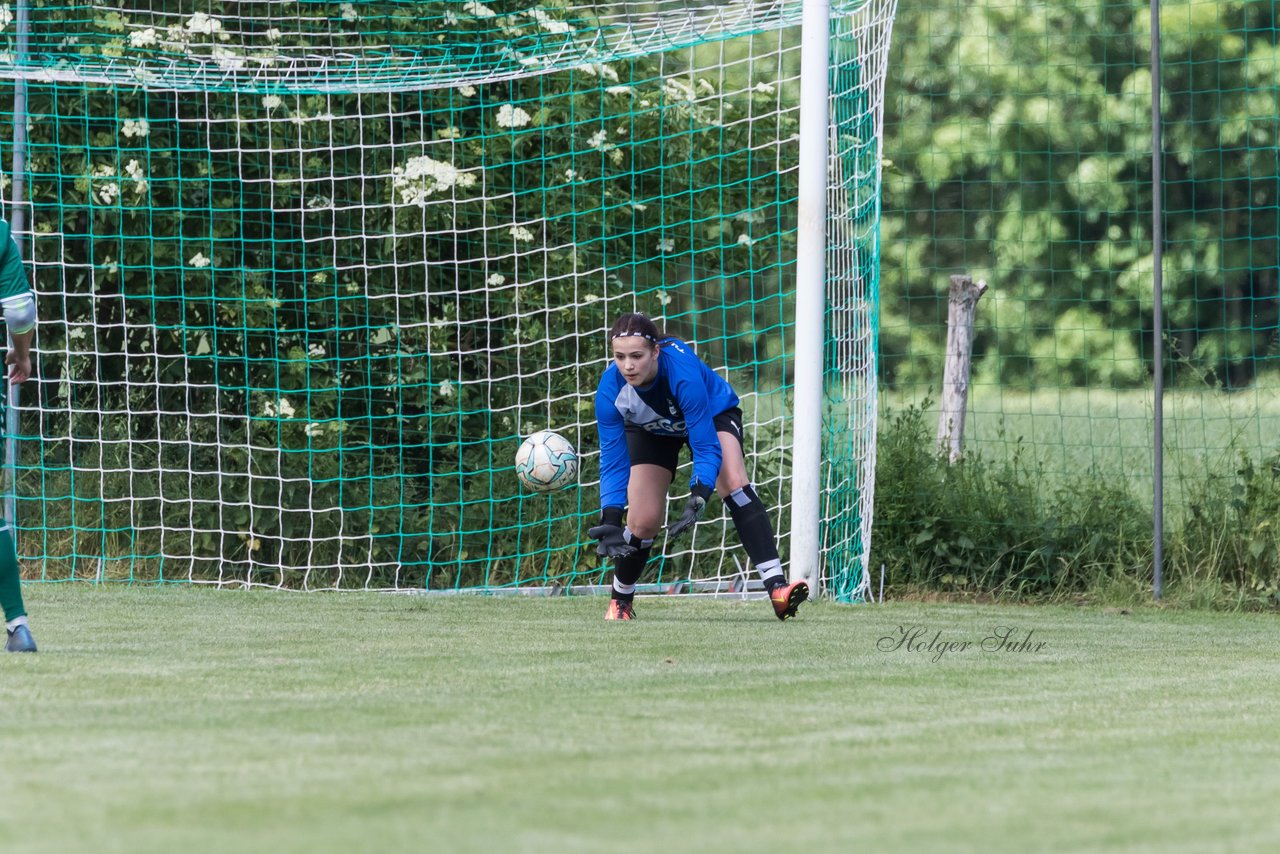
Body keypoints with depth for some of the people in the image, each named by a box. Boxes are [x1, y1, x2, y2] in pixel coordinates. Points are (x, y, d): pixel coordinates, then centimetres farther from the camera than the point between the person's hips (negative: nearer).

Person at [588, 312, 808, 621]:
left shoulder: (683, 372, -42)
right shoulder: (610, 390, -32)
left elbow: (706, 447, -38)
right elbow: (612, 462, -24)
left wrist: (697, 499, -53)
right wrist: (610, 521, -35)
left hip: (713, 413, -3)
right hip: (651, 430, 3)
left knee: (734, 483, -29)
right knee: (643, 523, -7)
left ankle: (777, 589, -38)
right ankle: (620, 601, 22)